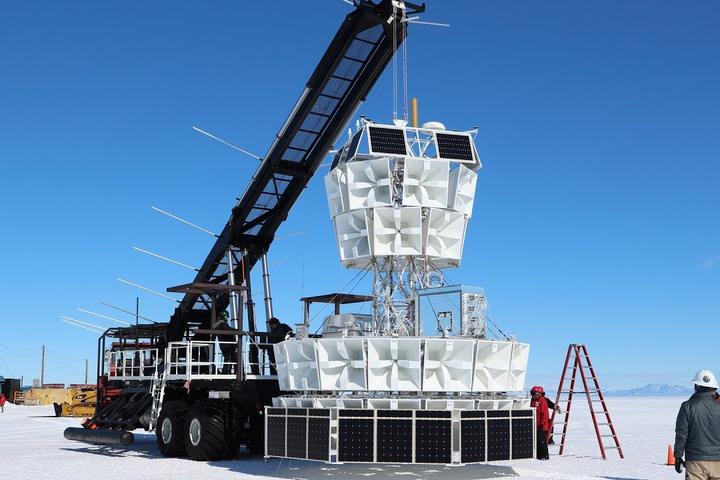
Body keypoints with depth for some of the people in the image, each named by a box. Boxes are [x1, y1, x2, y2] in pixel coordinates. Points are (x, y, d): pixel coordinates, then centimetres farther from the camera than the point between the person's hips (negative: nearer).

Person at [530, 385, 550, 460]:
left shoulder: (542, 401, -12)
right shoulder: (533, 401, 13)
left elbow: (545, 413, -15)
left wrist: (542, 423, -17)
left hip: (542, 426, -8)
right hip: (535, 425, 8)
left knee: (542, 441, -5)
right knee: (536, 441, 11)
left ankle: (545, 455, 2)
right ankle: (538, 455, 18)